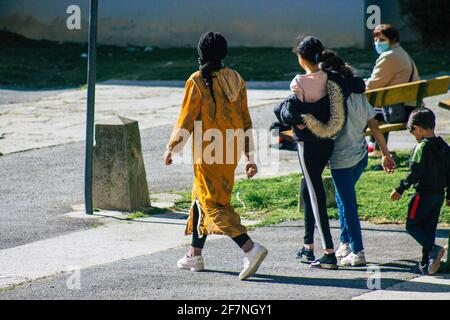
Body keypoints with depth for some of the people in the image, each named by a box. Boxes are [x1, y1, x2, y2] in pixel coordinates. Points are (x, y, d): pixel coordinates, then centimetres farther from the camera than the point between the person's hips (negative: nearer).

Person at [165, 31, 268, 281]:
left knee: (213, 204, -6)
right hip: (231, 152, 7)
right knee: (201, 197, 21)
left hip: (208, 153, -7)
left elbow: (186, 119, -10)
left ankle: (250, 248, -24)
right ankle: (195, 255, 29)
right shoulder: (236, 80, 6)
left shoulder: (197, 82, -13)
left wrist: (171, 148, 3)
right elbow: (245, 120, 9)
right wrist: (249, 157, 13)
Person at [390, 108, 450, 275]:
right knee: (429, 227, 12)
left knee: (412, 225, 1)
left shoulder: (422, 147, -14)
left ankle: (433, 249, -18)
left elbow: (415, 172, -19)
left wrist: (400, 190, -12)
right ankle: (426, 264, 9)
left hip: (424, 194, -8)